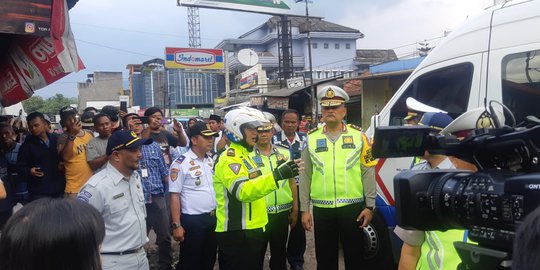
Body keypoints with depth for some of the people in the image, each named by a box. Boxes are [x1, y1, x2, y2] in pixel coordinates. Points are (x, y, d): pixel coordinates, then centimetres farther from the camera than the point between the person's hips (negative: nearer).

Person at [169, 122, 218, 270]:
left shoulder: (211, 161, 8)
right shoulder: (181, 164, -13)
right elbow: (174, 196, -13)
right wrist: (176, 225, -16)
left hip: (213, 218, 6)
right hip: (192, 220, -6)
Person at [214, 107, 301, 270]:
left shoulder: (245, 156, 16)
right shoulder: (229, 159, -16)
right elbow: (243, 191, -31)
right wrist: (276, 175, -39)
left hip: (253, 231, 10)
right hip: (237, 234, -10)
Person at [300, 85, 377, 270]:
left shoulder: (358, 136, 1)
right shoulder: (311, 138, 4)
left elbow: (367, 174, 1)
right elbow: (305, 177, 6)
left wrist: (369, 206, -2)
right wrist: (304, 209, 3)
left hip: (353, 208, -1)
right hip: (322, 210, 1)